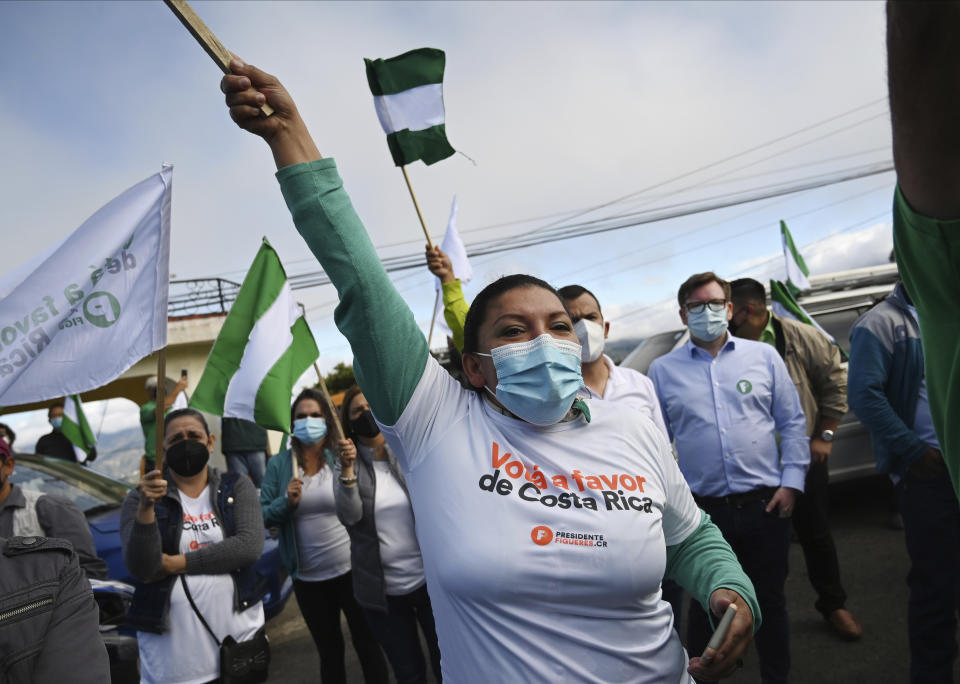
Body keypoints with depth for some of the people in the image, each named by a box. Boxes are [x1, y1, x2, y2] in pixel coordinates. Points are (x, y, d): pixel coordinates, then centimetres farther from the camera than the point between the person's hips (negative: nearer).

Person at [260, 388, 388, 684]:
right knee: (329, 650, 21)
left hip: (351, 569, -1)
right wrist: (287, 502, -20)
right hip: (308, 578, 2)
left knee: (367, 643, 13)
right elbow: (263, 516, -2)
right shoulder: (278, 464, -3)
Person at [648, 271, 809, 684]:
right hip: (702, 510, -1)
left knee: (770, 601, 17)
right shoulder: (663, 370, 3)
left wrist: (792, 481, -2)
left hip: (766, 506, 1)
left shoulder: (763, 356, 5)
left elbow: (792, 424, 6)